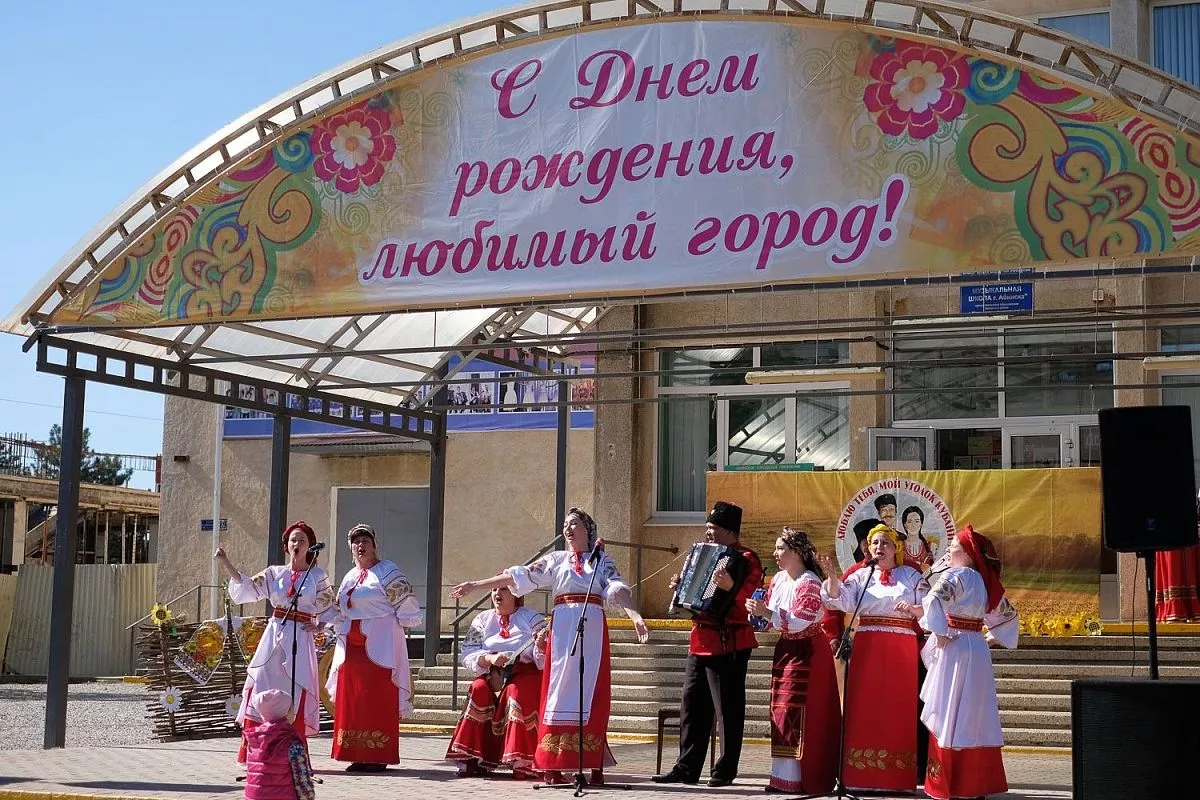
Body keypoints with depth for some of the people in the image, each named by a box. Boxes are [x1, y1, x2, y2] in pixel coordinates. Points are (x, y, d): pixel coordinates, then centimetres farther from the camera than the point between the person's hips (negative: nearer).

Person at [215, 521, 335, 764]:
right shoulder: (274, 573, 11)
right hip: (274, 634, 2)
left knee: (294, 698, -4)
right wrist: (226, 564, -2)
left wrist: (318, 626, 0)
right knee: (261, 690, -5)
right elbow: (247, 588, 4)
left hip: (300, 638, -2)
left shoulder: (317, 576, 7)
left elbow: (329, 607, 16)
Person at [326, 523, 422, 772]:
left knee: (378, 702, -7)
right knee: (351, 701, 5)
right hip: (352, 646, 8)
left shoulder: (387, 571, -3)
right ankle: (358, 755, 10)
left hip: (379, 644, -7)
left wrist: (386, 625, -5)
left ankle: (378, 757, -5)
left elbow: (405, 602, -7)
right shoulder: (350, 576, 19)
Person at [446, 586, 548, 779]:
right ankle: (473, 759, -27)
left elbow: (544, 661, 0)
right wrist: (489, 658, -19)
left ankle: (522, 762, -34)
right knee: (479, 689, -28)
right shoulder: (483, 620, 13)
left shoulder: (532, 618, 7)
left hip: (525, 674, -2)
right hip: (493, 675, 2)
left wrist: (541, 647, -24)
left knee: (517, 692, -33)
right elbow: (467, 656, 1)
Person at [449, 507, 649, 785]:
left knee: (592, 693, -4)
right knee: (559, 689, -3)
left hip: (592, 629, -1)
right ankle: (553, 765, -2)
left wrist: (635, 615, -24)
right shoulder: (555, 560, 15)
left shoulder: (602, 560, 10)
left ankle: (595, 765, -2)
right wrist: (476, 585, 8)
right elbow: (519, 576, 12)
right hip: (563, 627, 1)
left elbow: (618, 589, -5)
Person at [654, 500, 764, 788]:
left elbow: (749, 599, -20)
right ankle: (687, 768, 13)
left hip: (729, 643, -9)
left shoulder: (746, 560, -7)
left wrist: (731, 587, -37)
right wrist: (681, 587, 12)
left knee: (728, 709, -2)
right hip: (700, 641, 9)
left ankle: (725, 771, 4)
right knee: (692, 706, 9)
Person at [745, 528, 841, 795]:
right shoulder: (779, 578, 8)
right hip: (785, 649, 8)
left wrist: (767, 612, -25)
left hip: (807, 652, -8)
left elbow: (799, 622, -24)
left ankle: (798, 778, -4)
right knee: (781, 711, 9)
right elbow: (771, 618, 16)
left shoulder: (809, 582, -16)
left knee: (797, 713, -9)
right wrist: (759, 614, -4)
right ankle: (783, 775, 16)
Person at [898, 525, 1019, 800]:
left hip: (954, 649, -7)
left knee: (950, 715, -3)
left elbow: (934, 601, -28)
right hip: (977, 651, 8)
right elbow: (1008, 614, 25)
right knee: (975, 715, 11)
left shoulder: (955, 576, -9)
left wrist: (940, 633, -20)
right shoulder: (986, 581, 14)